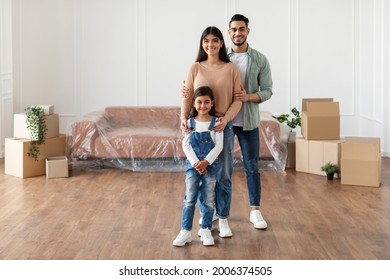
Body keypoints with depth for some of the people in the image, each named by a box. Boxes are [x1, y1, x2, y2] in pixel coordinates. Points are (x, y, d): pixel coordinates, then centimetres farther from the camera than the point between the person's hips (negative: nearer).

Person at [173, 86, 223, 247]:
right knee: (190, 199, -2)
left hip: (211, 165, 0)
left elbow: (219, 146, -7)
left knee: (209, 199, 4)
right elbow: (186, 145, -3)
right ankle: (185, 231, 2)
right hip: (192, 165, 0)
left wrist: (206, 162, -18)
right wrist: (196, 163, -15)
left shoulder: (216, 122, -1)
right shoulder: (190, 123, 3)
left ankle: (206, 230, 15)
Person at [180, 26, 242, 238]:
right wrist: (183, 118, -14)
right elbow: (187, 96, 1)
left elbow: (237, 99, -1)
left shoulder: (231, 68, 2)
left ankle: (223, 220, 15)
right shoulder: (195, 68, 3)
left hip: (223, 126, 0)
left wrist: (226, 118, -14)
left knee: (223, 175, 4)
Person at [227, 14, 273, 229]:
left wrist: (248, 96, -21)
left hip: (248, 122, -1)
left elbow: (267, 90, -2)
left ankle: (255, 211, 14)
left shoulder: (260, 60, -1)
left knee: (252, 167, 5)